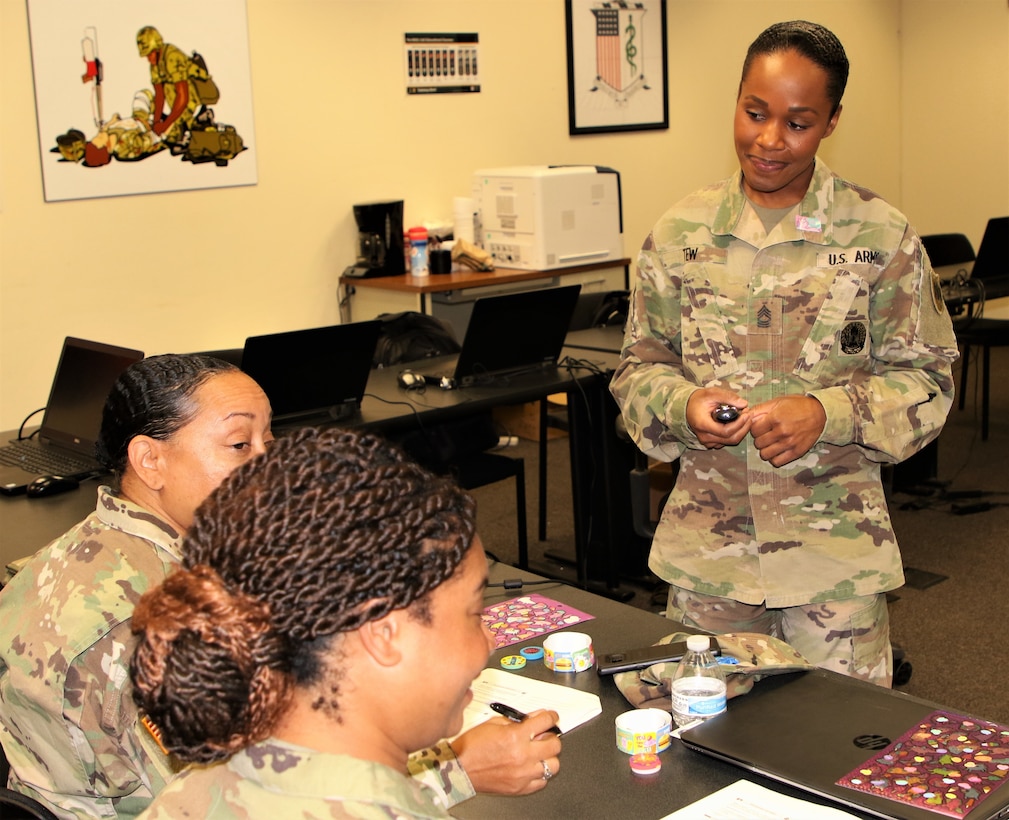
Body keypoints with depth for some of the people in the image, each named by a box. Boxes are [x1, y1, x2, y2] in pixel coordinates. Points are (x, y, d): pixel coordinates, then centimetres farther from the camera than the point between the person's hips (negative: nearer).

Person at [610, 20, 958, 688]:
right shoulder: (680, 234, 3)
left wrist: (829, 413, -17)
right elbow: (639, 364, 9)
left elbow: (926, 377, -1)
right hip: (707, 547, 2)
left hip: (836, 552, -2)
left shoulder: (881, 237, -4)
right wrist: (683, 403, -13)